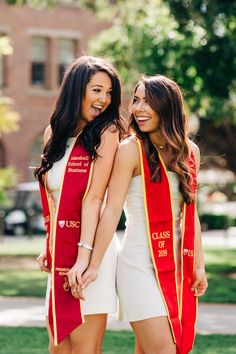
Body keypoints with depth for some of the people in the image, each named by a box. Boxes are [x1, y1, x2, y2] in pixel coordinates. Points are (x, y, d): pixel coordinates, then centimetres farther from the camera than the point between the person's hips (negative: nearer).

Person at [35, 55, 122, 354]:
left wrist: (84, 256, -21)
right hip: (61, 252, 7)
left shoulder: (106, 132, -6)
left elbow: (94, 197, -15)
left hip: (89, 250, -7)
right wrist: (50, 248, 10)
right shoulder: (57, 133, 13)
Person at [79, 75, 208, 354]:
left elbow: (190, 213, 13)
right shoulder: (131, 150, -8)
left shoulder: (190, 152, 8)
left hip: (177, 265, 5)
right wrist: (94, 265, -17)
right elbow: (112, 210, -13)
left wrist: (198, 265, 10)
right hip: (141, 264, -5)